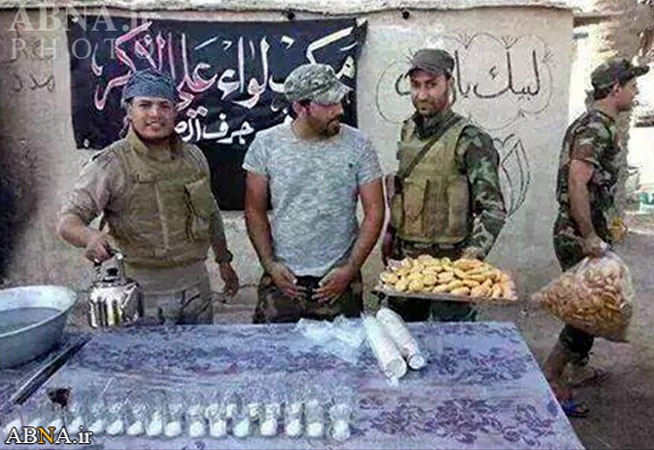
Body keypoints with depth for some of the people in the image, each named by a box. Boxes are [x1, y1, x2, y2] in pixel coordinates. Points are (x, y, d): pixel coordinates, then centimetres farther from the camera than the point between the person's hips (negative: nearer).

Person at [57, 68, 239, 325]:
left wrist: (224, 261, 19)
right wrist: (90, 236, -37)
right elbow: (68, 221, -15)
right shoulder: (109, 165, -10)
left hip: (196, 283, 5)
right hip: (144, 293, -5)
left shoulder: (193, 157, 6)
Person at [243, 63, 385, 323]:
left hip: (338, 281, 0)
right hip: (282, 278, 0)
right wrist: (269, 264, -6)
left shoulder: (358, 145, -6)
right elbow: (255, 211, 2)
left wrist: (350, 269, -9)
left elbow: (374, 213, -3)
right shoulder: (266, 143, -4)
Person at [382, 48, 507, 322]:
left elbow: (493, 208, -17)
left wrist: (475, 252, -29)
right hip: (403, 257, 6)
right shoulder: (408, 131, 7)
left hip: (449, 259, -6)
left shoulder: (469, 140, -13)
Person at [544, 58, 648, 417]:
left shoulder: (595, 124, 15)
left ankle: (577, 368, 33)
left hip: (580, 232, 10)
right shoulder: (596, 128, -17)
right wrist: (590, 237, -26)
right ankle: (550, 379, 5)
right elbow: (577, 182, -29)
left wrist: (607, 221, 25)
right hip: (581, 236, -10)